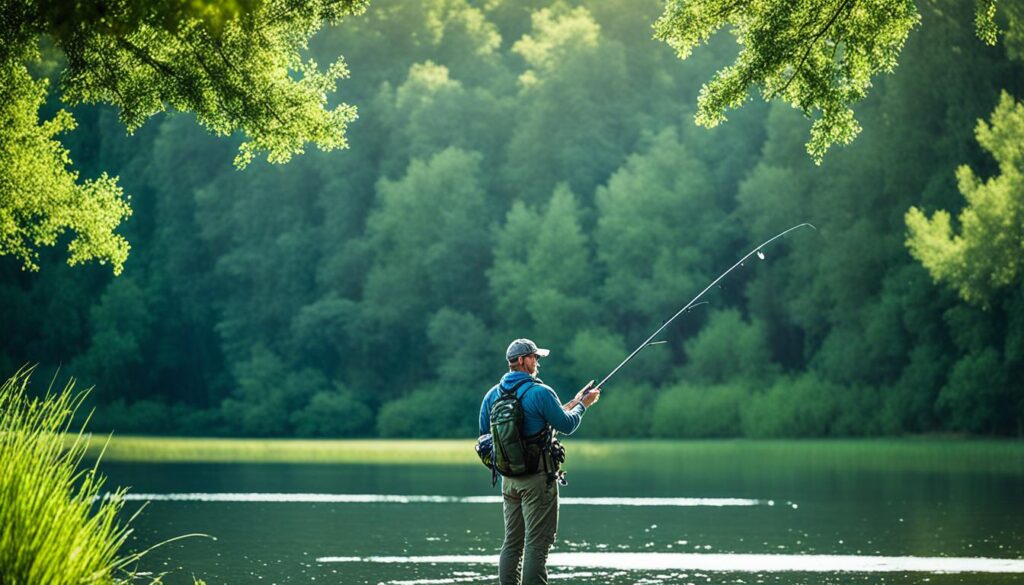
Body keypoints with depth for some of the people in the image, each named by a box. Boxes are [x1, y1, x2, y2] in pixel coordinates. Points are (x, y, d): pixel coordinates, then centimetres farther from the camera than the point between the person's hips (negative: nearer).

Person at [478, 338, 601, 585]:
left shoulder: (493, 395, 7)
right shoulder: (540, 392, -13)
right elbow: (567, 425, -6)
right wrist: (582, 405, 14)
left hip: (509, 478, 7)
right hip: (538, 477, -6)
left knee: (511, 543, 11)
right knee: (537, 544, -5)